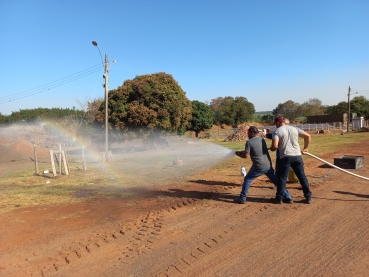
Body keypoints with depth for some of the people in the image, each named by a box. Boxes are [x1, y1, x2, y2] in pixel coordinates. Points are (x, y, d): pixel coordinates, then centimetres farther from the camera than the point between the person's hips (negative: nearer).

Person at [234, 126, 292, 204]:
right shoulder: (262, 139, 11)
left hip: (258, 167, -5)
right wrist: (242, 152, 23)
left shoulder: (249, 142, -9)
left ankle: (242, 198, 14)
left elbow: (246, 155, -11)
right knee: (276, 181, 18)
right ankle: (288, 197, 20)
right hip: (268, 165, 6)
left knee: (247, 180, 12)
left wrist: (239, 154, 9)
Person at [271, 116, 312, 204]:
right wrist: (305, 148, 19)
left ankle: (279, 198, 13)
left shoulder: (277, 131, -3)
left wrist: (271, 148, 7)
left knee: (282, 178, 7)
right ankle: (308, 197, 19)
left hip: (285, 157, -4)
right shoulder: (295, 129, 13)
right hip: (297, 156, 4)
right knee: (302, 177, 13)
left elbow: (275, 146, -15)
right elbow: (308, 136, 12)